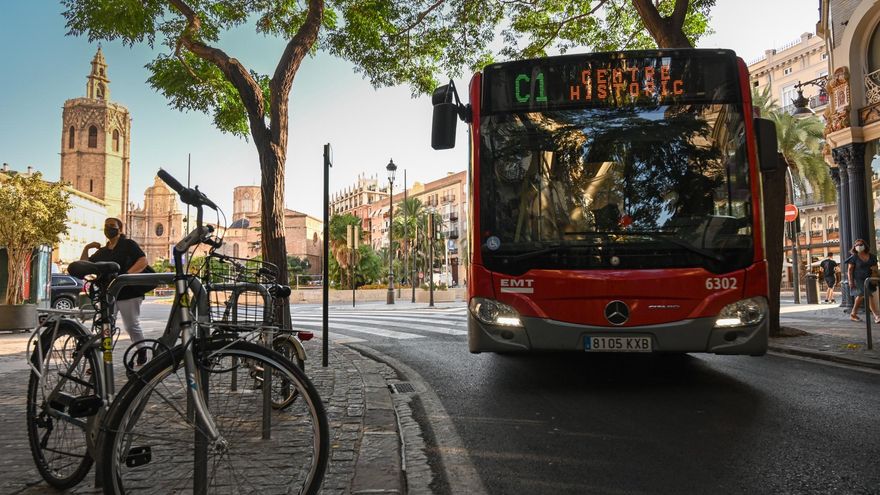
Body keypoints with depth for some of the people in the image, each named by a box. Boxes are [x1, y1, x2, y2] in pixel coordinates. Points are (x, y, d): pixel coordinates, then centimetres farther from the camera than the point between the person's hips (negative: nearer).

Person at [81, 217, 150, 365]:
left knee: (132, 326, 1)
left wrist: (127, 274, -24)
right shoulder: (102, 251, 20)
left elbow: (143, 261, -11)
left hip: (128, 293, -5)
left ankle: (142, 354, 18)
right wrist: (87, 248, 7)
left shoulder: (128, 244, 2)